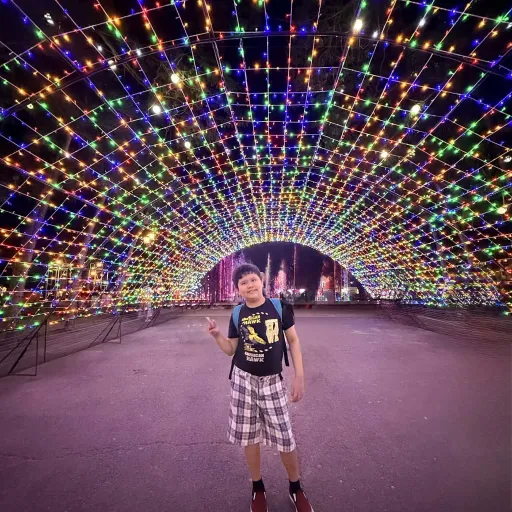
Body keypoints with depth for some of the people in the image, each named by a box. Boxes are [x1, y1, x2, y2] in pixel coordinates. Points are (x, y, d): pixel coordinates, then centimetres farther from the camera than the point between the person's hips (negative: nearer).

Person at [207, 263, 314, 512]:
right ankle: (258, 488, 39)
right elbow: (231, 349, 5)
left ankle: (296, 488, 36)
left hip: (272, 381, -1)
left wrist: (299, 376, -4)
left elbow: (293, 341, -1)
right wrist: (216, 335, -14)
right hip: (243, 379, 2)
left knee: (284, 436, 7)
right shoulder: (237, 314, -4)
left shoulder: (279, 307, -9)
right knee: (248, 434, 13)